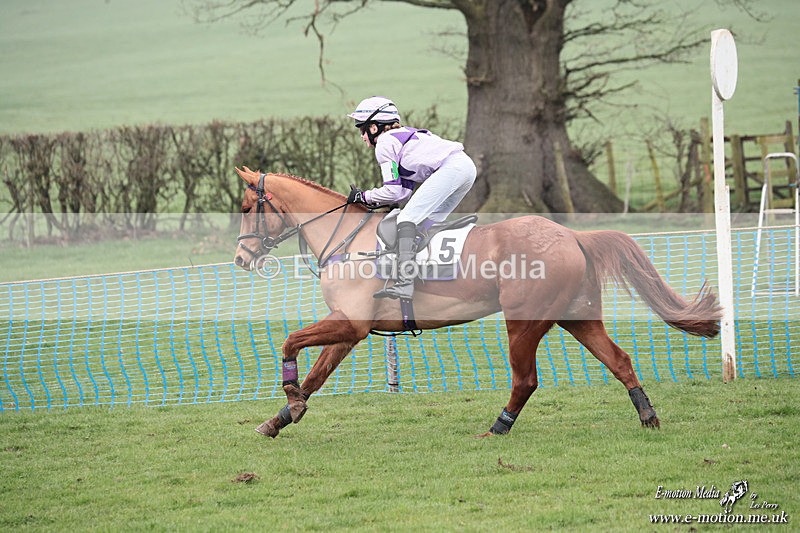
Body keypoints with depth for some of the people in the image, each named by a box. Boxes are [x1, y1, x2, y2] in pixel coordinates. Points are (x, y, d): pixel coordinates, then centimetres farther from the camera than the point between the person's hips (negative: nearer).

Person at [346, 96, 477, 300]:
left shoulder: (384, 143, 4)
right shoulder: (402, 135, 31)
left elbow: (394, 191, -1)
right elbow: (405, 192, 26)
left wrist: (363, 197, 12)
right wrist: (375, 202, 22)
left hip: (450, 168, -10)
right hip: (467, 166, 10)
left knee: (407, 218, -14)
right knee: (429, 222, 20)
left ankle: (404, 282, -29)